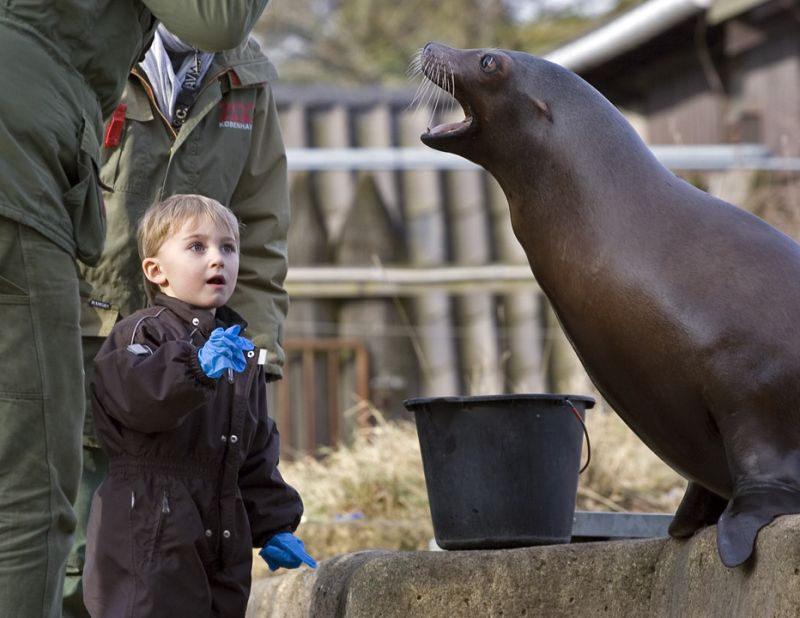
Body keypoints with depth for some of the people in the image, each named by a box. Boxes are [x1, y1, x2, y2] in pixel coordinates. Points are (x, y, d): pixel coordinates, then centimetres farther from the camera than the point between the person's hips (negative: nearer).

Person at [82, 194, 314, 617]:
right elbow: (137, 396, -28)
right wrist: (197, 365, -40)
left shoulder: (242, 352, 18)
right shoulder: (142, 334, -6)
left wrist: (273, 527, 17)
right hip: (150, 539, -7)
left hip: (224, 543, 7)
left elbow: (257, 454, 21)